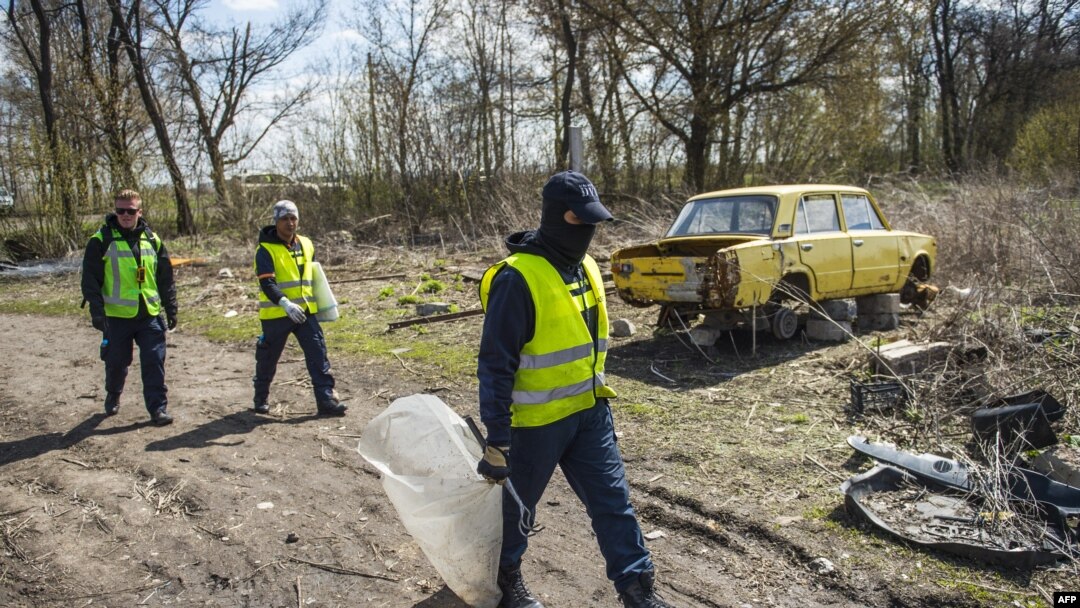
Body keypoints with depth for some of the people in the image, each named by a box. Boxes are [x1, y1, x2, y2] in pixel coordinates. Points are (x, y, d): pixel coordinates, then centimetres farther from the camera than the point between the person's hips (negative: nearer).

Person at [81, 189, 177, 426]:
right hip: (116, 315, -2)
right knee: (116, 362, 12)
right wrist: (97, 311, -11)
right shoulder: (102, 240, -4)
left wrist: (171, 308, 10)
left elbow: (166, 278, 11)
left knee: (154, 362, -2)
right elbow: (90, 279, -5)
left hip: (150, 315, 2)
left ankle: (158, 408, 6)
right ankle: (112, 397, 38)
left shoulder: (152, 239, 6)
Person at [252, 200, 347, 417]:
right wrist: (285, 303, -35)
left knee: (318, 354, -4)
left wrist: (319, 303, 17)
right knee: (268, 358, 11)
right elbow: (267, 283, -21)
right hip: (275, 314, -4)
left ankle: (326, 400, -4)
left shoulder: (306, 245, 9)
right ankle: (260, 399, 31)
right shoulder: (266, 249, -10)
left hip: (305, 311, 5)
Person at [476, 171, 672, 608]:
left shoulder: (585, 266, 5)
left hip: (590, 412, 7)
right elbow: (495, 365, -20)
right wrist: (497, 439, -18)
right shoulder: (518, 278, -21)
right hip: (537, 421, -6)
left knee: (613, 500, 8)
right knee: (518, 503, 15)